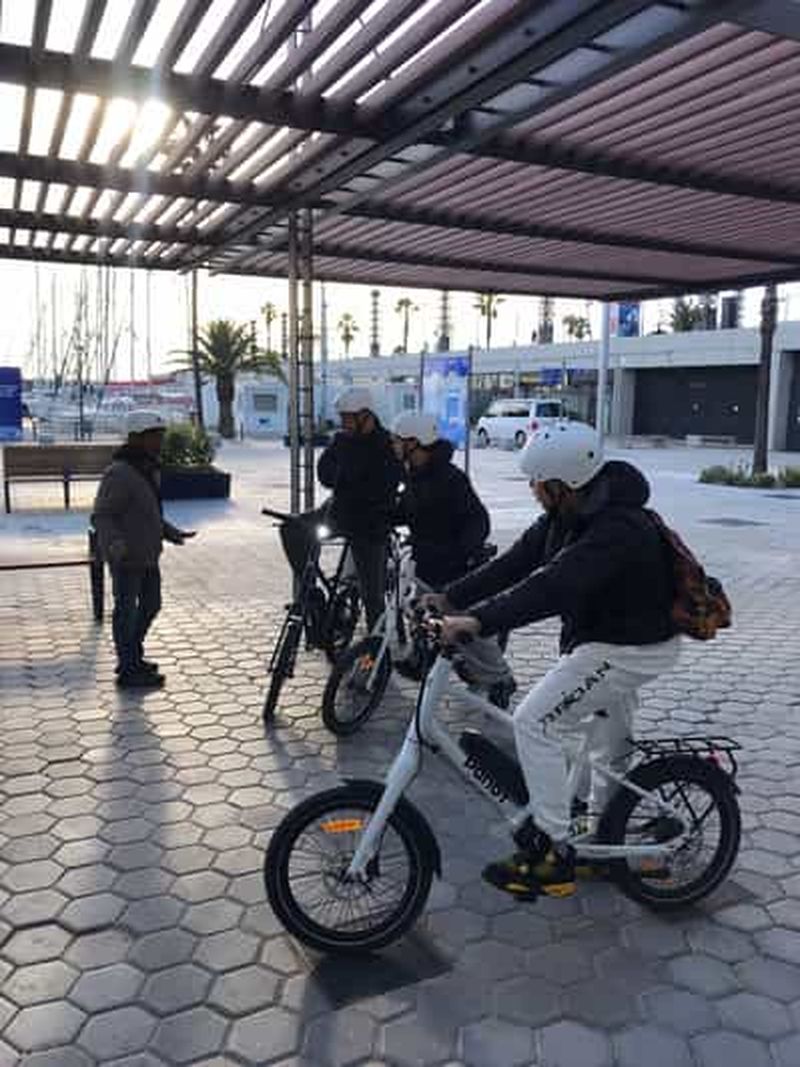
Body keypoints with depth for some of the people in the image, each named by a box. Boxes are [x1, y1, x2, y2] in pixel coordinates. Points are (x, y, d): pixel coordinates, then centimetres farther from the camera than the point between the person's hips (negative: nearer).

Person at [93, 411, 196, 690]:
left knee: (151, 605, 18)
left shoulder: (150, 470, 11)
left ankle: (133, 657, 36)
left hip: (147, 555, 9)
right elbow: (101, 516, -21)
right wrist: (115, 542, -37)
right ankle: (128, 671, 13)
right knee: (127, 610, 1)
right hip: (125, 558, -9)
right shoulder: (118, 474, -18)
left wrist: (172, 532, 23)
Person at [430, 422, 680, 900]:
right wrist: (450, 599, -13)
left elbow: (552, 587, -44)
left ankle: (552, 854, -4)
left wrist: (478, 621, -48)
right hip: (614, 636, 10)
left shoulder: (617, 531, -32)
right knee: (613, 737, 25)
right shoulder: (569, 515, -2)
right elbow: (518, 561, -6)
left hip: (628, 649, -10)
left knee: (534, 723, -13)